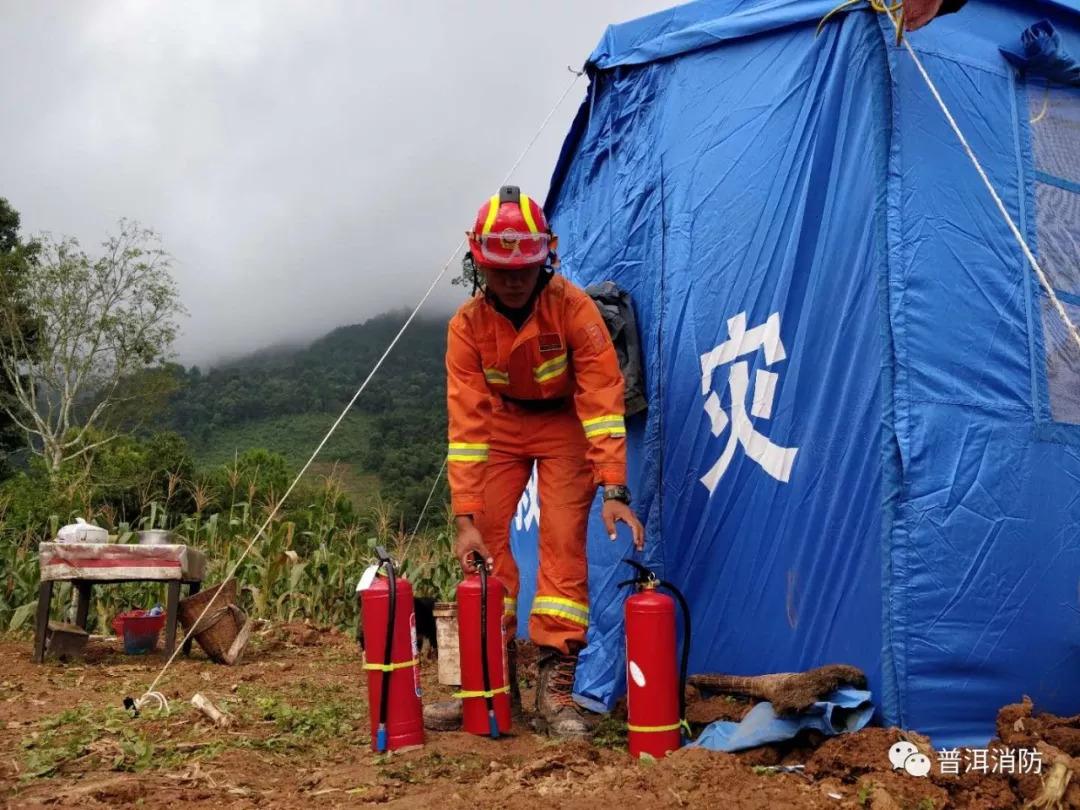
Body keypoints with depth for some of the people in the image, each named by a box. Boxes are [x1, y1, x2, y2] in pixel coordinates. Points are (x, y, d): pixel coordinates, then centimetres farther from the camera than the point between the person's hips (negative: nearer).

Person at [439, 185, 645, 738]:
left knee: (563, 541, -14)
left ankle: (556, 684, -9)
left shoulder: (573, 308, -28)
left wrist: (614, 490, -40)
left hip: (564, 423, -2)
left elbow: (601, 398, -30)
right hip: (502, 422, 2)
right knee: (485, 541, -8)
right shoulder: (467, 325, -21)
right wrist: (465, 517, -29)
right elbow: (465, 422, -23)